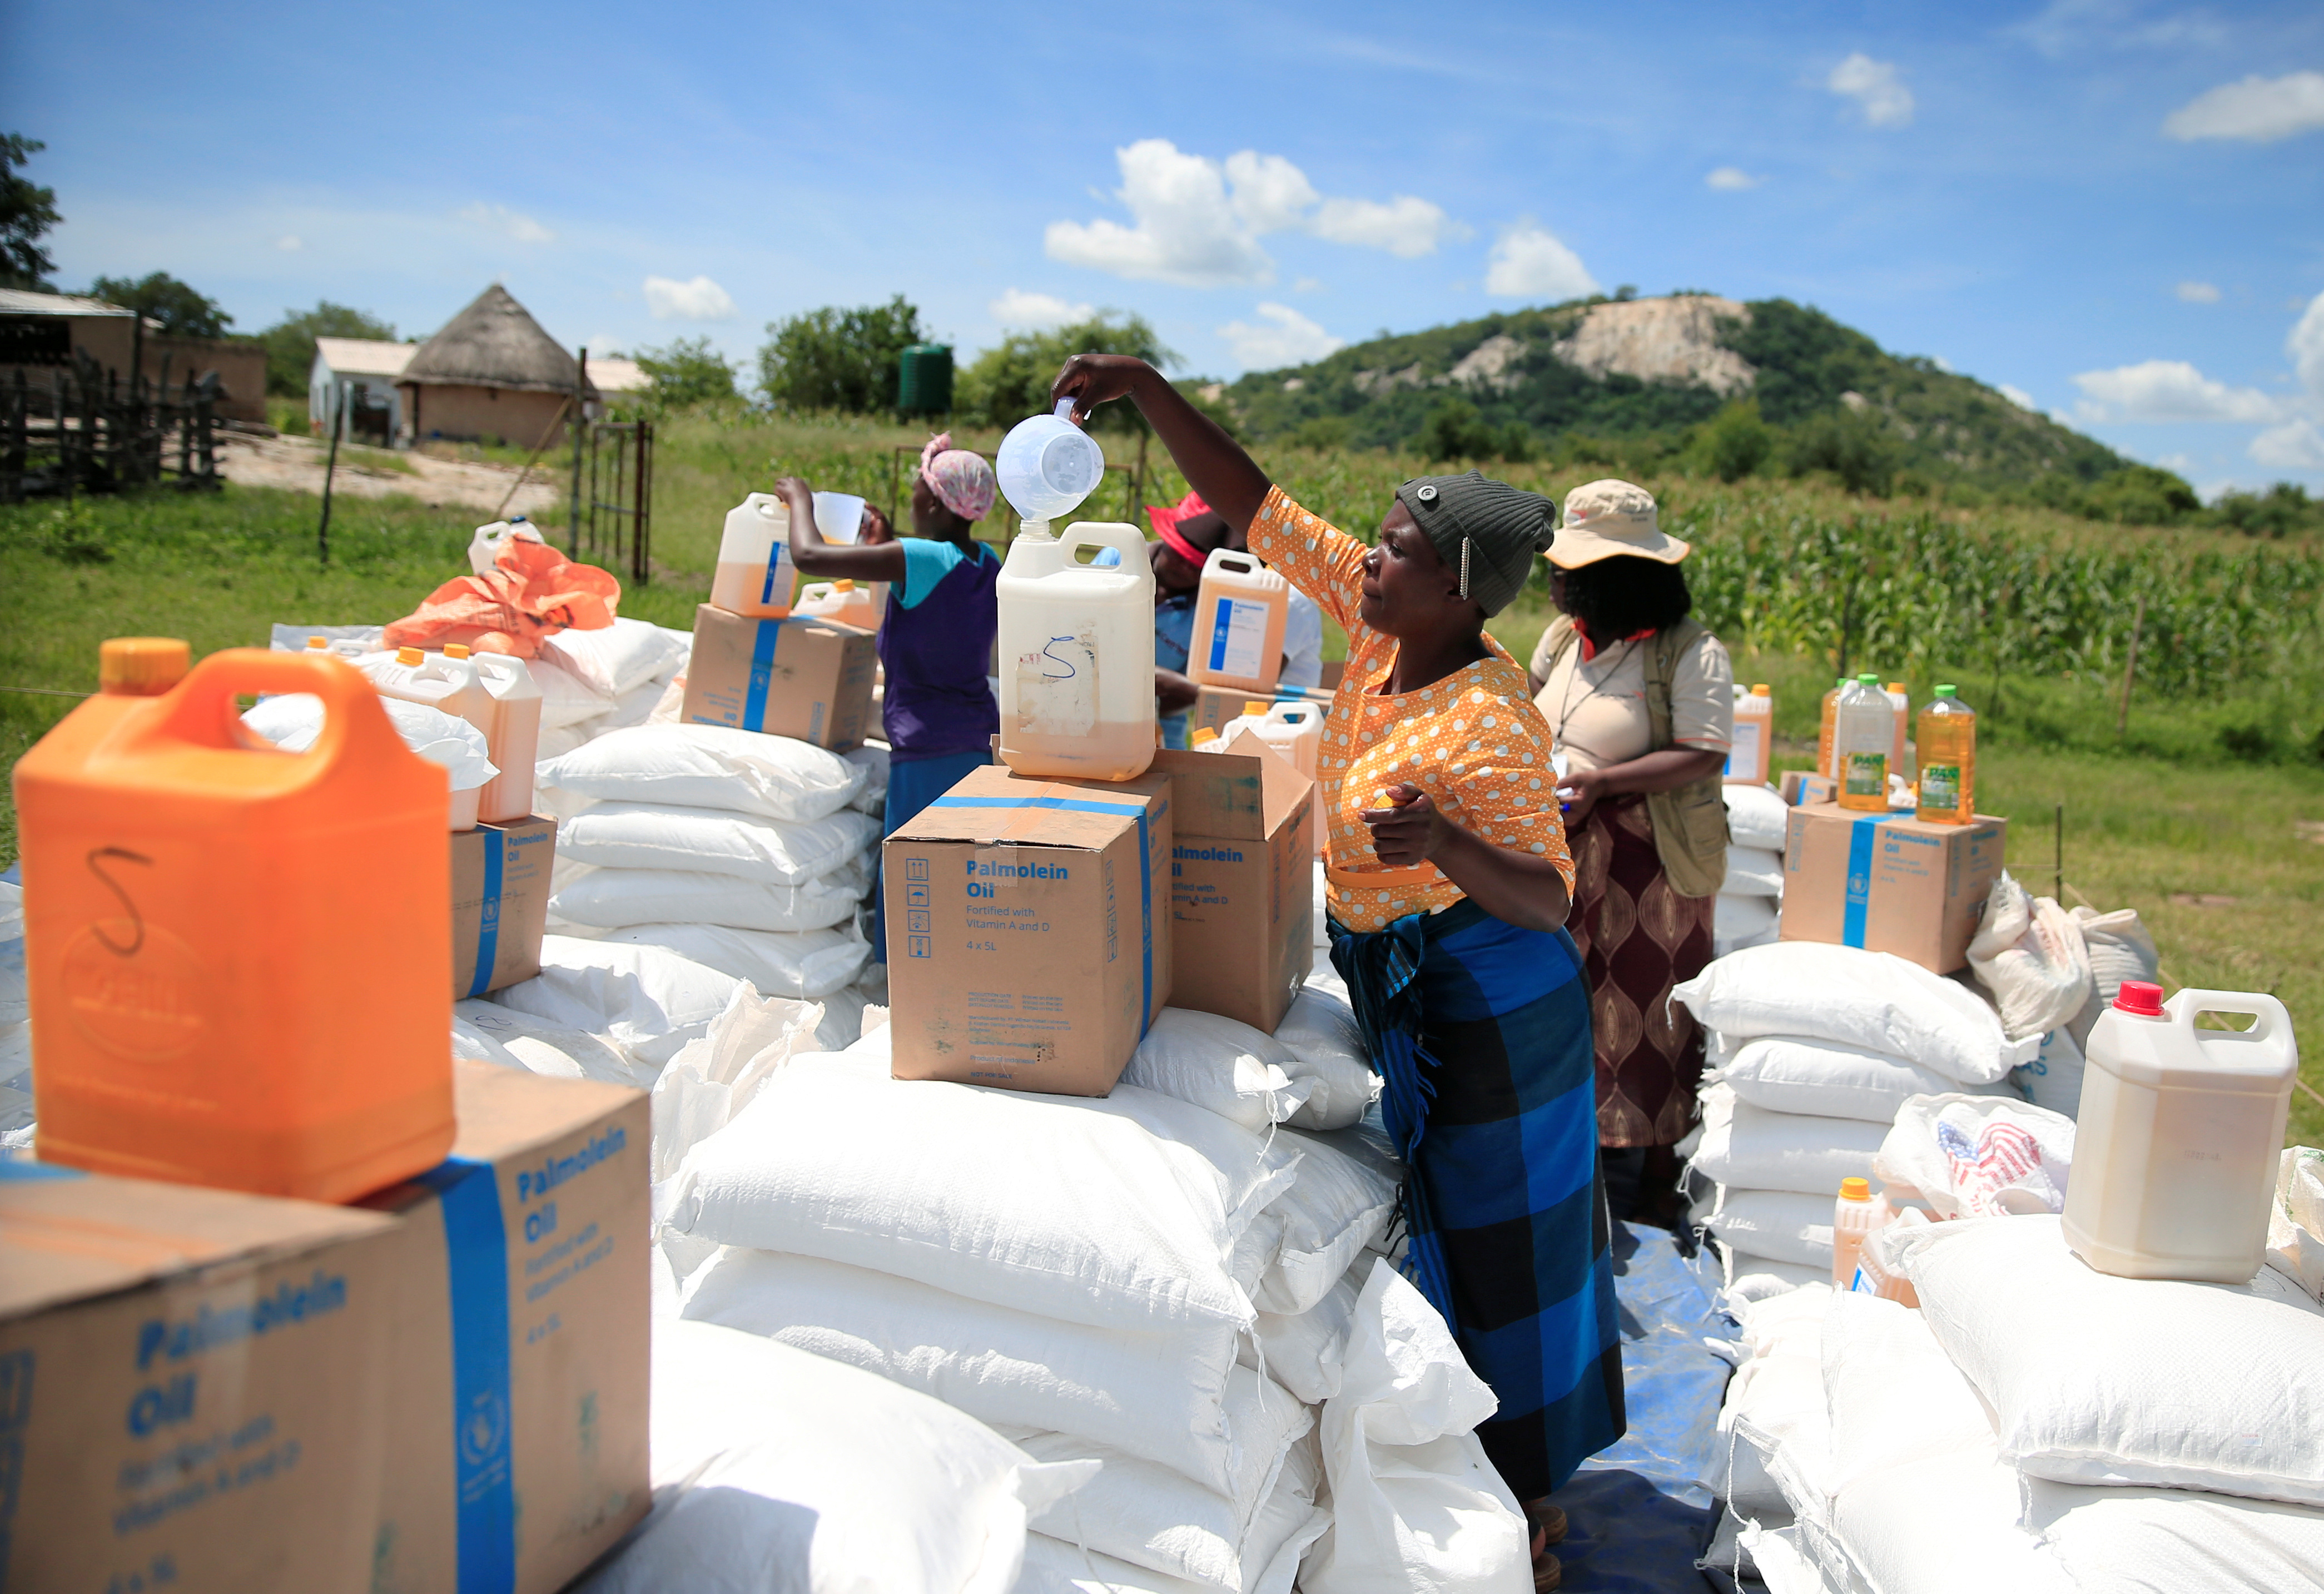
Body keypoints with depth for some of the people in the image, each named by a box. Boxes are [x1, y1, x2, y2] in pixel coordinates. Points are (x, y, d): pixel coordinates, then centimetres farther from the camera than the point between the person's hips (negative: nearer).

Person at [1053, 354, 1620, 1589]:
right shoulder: (1383, 624, -7)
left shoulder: (1490, 726, -27)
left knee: (1494, 1238, 7)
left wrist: (1444, 847, -43)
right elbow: (1253, 506, -6)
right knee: (1430, 1222, 20)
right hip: (1386, 976, 8)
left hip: (1479, 999, -8)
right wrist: (1145, 387, -11)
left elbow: (1549, 899, -25)